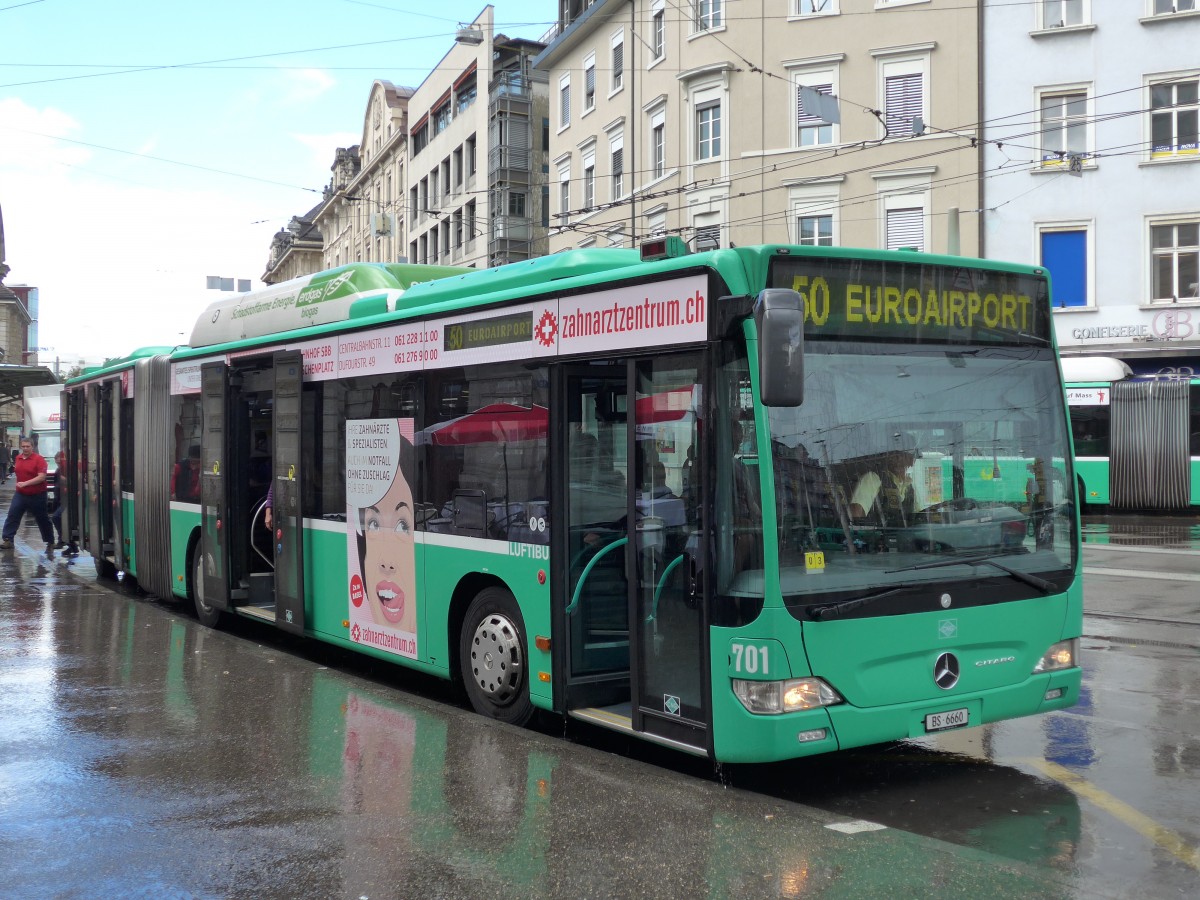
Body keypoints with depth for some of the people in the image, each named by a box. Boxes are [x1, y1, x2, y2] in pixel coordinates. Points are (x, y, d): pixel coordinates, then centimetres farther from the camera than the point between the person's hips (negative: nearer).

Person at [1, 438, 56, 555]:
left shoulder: (38, 459, -14)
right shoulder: (18, 458, 6)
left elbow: (42, 477, -22)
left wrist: (25, 483, -26)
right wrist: (19, 483, 13)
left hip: (37, 496, -6)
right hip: (20, 493, 6)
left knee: (43, 519, 5)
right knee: (12, 515, -5)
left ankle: (50, 544, 17)